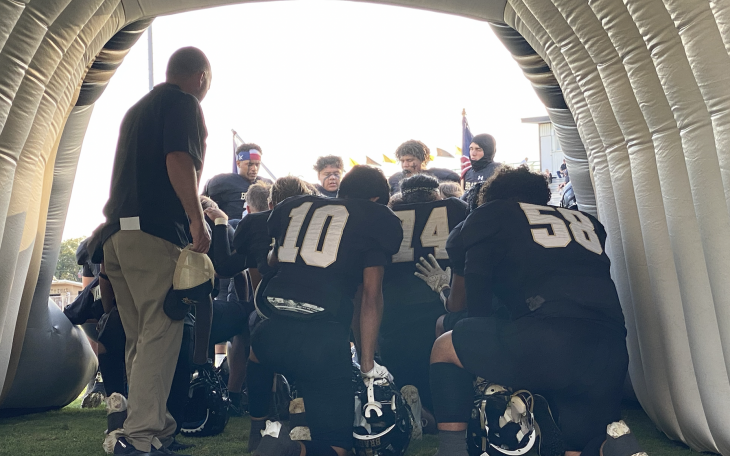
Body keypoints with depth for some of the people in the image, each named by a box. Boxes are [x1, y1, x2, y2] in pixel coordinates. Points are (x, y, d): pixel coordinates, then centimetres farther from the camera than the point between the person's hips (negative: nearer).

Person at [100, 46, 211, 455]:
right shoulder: (184, 103, -1)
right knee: (161, 332, -8)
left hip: (117, 232, 9)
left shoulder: (139, 108, 26)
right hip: (155, 231, -9)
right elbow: (179, 161, -16)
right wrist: (198, 221, -17)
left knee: (140, 337, 11)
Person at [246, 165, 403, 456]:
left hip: (271, 334, 5)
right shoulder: (376, 218, 8)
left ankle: (257, 432, 39)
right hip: (323, 342, -4)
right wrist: (368, 364, 9)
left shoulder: (293, 206, 19)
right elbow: (371, 295, 3)